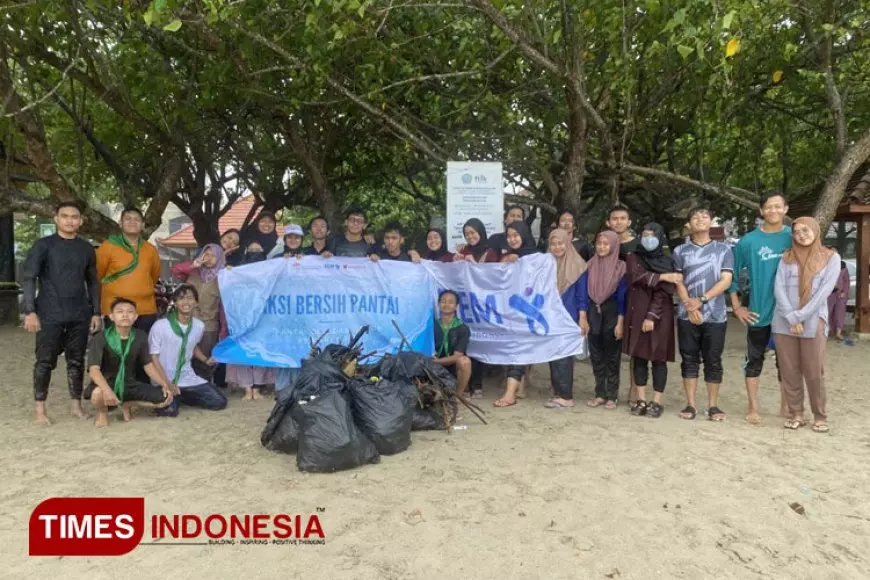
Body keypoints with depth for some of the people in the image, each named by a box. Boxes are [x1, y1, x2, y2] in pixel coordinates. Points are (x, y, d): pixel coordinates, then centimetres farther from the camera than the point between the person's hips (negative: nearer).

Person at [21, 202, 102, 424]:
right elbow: (28, 278, -5)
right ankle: (40, 409, 10)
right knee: (45, 361, 1)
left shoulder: (86, 249, 9)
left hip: (79, 316, 3)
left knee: (76, 360, 9)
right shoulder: (43, 245, -3)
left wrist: (96, 312, 8)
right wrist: (30, 311, -13)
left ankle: (76, 404, 19)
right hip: (50, 315, -3)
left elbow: (93, 282, 14)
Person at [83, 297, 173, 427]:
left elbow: (148, 365, 4)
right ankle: (102, 412, -1)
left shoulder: (141, 337, -4)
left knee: (165, 398, -13)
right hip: (107, 384, -4)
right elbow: (94, 370, -27)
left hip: (129, 385, 4)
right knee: (98, 393, -40)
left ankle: (127, 405, 12)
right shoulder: (100, 339, -17)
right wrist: (107, 390, -44)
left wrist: (165, 385, -9)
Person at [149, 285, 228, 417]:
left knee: (219, 402, -5)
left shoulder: (199, 326, -2)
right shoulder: (160, 326, -16)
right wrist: (167, 384, -16)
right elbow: (153, 357, -10)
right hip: (164, 379, -5)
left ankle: (183, 397, 16)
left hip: (188, 377, 5)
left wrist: (206, 360, 2)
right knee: (169, 410, -29)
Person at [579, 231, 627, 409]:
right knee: (596, 355, 7)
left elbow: (622, 297, -7)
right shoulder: (590, 265, 3)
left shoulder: (621, 267, -5)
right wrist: (582, 318, -4)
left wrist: (620, 322, -12)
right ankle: (600, 394, 17)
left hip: (612, 314, -3)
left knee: (612, 355, 6)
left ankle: (612, 396, 13)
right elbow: (584, 292, 1)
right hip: (593, 313, 3)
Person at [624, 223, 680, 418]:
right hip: (637, 313, 3)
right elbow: (636, 276, -12)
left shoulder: (667, 262, 0)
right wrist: (662, 277, -17)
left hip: (658, 315, -3)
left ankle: (657, 402, 6)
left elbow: (662, 292, -9)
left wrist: (652, 316, -17)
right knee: (638, 356, 4)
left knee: (658, 357, 0)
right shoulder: (637, 258, 9)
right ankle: (641, 400, 11)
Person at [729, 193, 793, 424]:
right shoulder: (749, 241, -4)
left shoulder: (794, 237, 1)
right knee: (755, 360, 5)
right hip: (759, 312, -2)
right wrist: (736, 306, -2)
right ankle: (753, 408, 15)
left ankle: (785, 406, 26)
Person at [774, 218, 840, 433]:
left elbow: (824, 290, -6)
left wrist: (800, 316, -13)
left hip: (813, 322, -2)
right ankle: (795, 414, 16)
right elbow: (779, 288, -1)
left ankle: (820, 416, 15)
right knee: (789, 371, 5)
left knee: (814, 372, 0)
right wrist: (791, 318, -12)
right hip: (784, 322, 2)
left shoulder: (831, 257, 3)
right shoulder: (786, 258, 8)